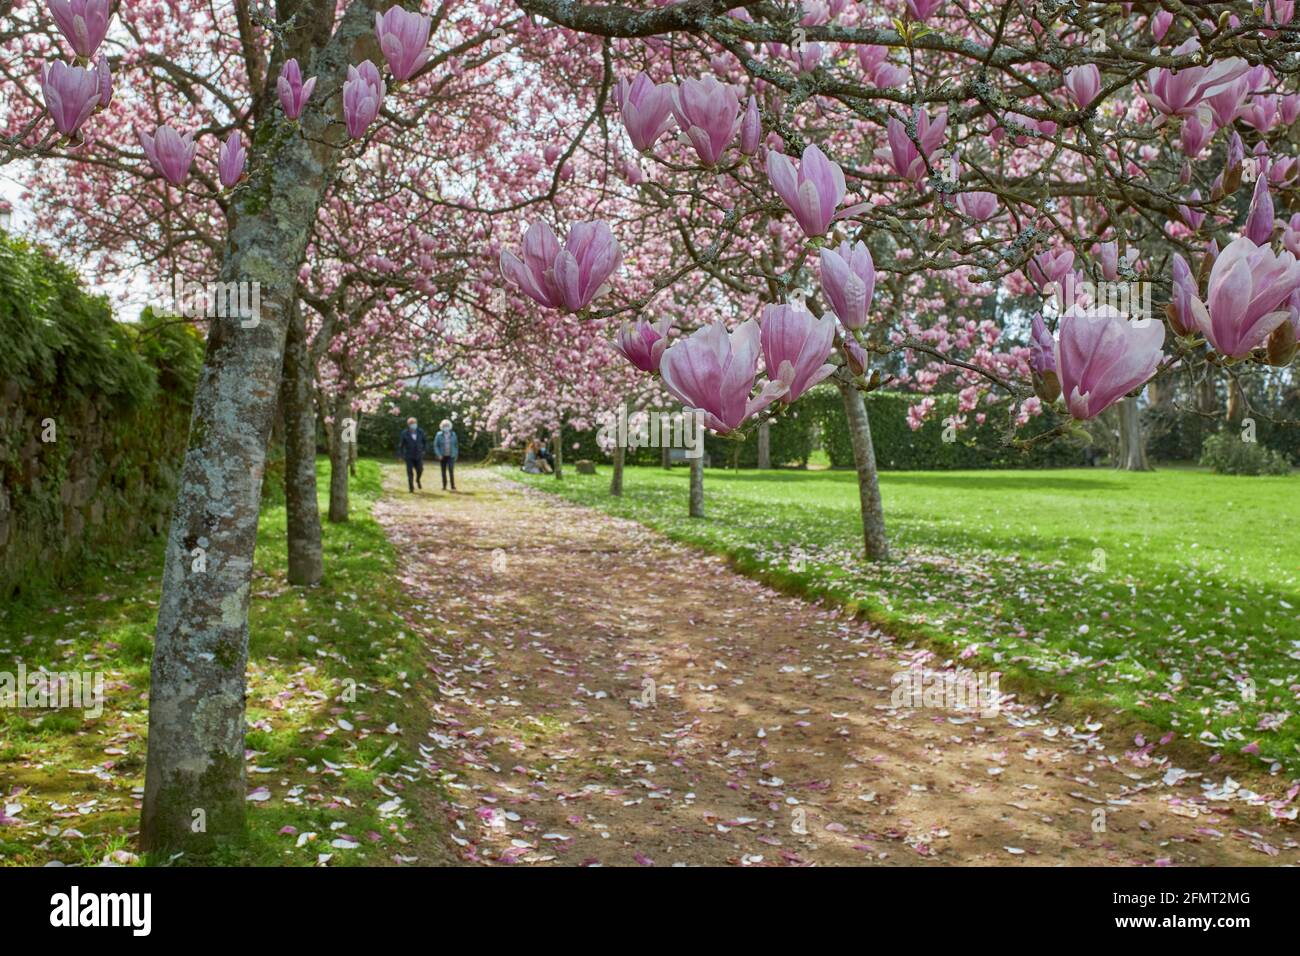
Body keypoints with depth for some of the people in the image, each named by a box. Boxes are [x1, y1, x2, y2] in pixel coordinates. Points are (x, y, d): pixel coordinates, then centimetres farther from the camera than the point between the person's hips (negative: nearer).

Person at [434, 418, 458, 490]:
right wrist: (438, 455, -12)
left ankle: (453, 486, -13)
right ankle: (444, 486, 19)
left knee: (451, 470, -15)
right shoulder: (439, 435, -6)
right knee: (444, 471, 8)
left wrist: (456, 455, 4)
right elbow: (435, 446, -3)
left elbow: (456, 445, 7)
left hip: (451, 456, -1)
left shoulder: (453, 434, -1)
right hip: (443, 456, 1)